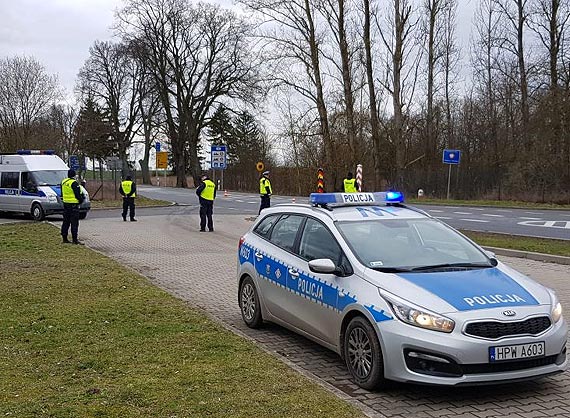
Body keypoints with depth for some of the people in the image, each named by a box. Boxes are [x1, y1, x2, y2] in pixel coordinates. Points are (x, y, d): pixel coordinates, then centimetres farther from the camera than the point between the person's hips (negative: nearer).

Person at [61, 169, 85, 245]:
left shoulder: (63, 182, 11)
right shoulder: (74, 183, -16)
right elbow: (78, 194, -16)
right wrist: (82, 199, 3)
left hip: (65, 203, 8)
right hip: (73, 204, -8)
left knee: (66, 221, 14)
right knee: (74, 222, -5)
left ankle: (64, 238, 17)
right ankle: (75, 239, -6)